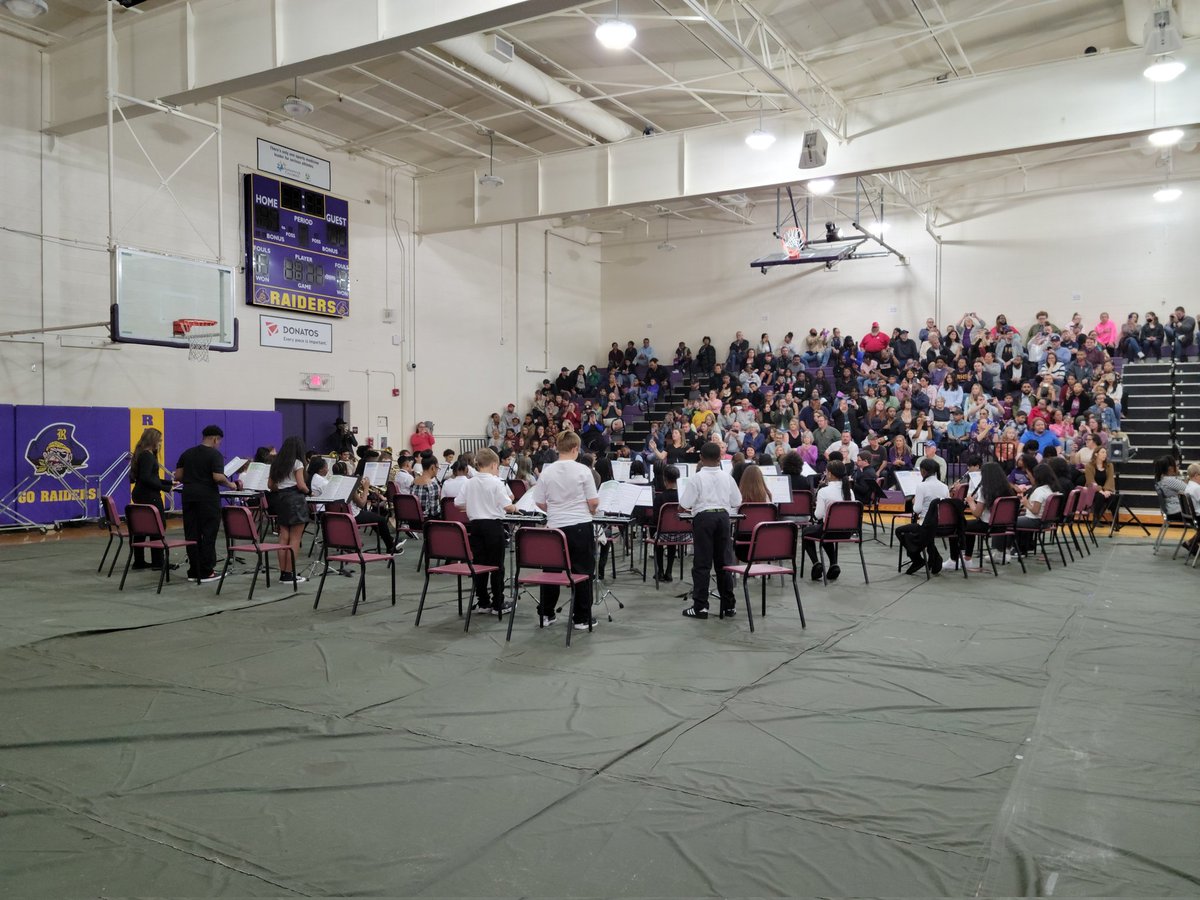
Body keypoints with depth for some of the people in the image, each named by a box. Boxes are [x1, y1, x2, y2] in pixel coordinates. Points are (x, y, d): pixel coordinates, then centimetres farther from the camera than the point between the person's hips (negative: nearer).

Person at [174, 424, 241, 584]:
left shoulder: (187, 453, 11)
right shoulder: (215, 454, -8)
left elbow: (177, 476, 9)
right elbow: (218, 477, -20)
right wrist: (231, 484, -3)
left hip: (189, 495, 6)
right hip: (207, 497, -6)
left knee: (192, 534, 8)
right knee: (208, 534, -2)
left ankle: (194, 571, 11)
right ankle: (206, 572, -2)